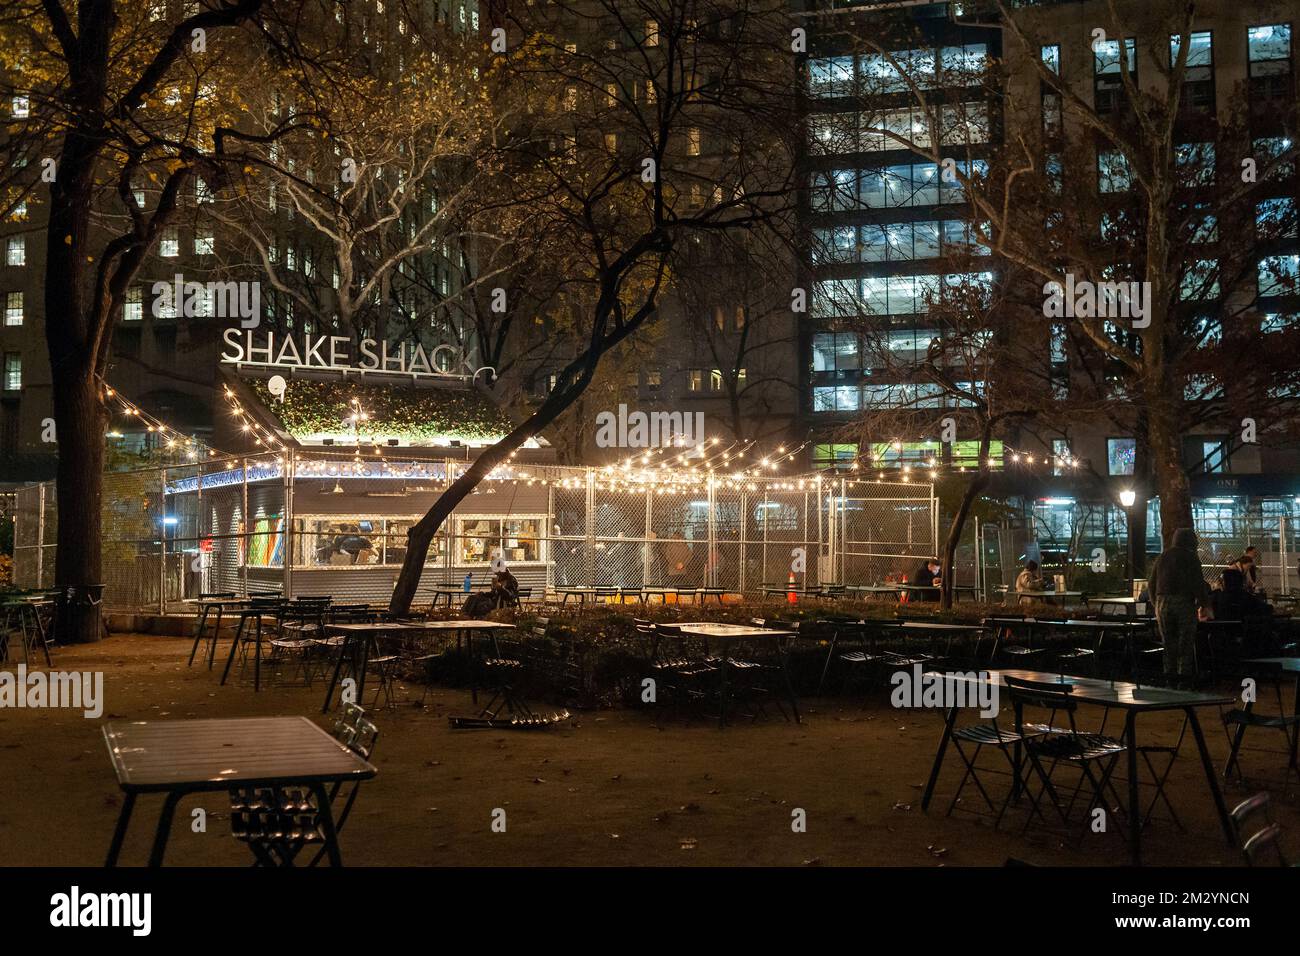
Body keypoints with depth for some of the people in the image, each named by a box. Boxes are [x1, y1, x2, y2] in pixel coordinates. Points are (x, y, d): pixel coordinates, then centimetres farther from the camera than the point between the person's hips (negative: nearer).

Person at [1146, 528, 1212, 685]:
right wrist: (1204, 605, 0)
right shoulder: (1191, 557, -2)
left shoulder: (1162, 556, 14)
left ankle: (1170, 673, 9)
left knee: (1168, 641, 9)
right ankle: (1185, 673, -3)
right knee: (1186, 641, 0)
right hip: (1184, 603, -5)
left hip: (1162, 603, 5)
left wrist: (1157, 602, 24)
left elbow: (1151, 583, 16)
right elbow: (1199, 583, -7)